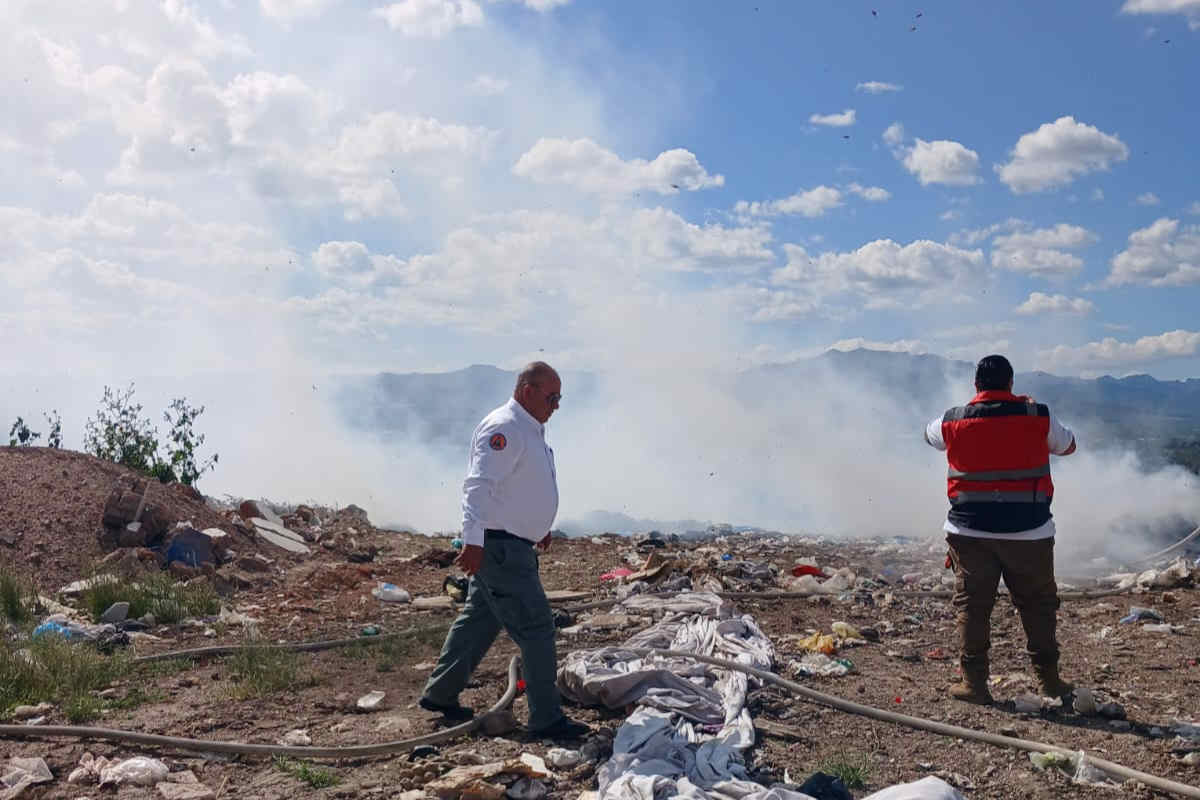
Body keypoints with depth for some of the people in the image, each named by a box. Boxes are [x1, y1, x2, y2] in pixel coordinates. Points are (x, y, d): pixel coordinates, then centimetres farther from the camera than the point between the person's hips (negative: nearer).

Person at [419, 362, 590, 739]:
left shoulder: (532, 428, 15)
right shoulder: (503, 428, -18)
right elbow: (479, 485, -26)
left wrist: (540, 526, 31)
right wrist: (474, 540, -32)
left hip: (514, 545, 11)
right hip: (498, 547, -11)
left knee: (480, 620, 18)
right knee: (536, 627, -7)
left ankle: (439, 694, 31)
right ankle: (546, 719, 2)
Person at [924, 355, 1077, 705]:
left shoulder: (953, 421, -2)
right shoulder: (1038, 417, -4)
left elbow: (929, 434, 20)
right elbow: (1067, 445, 14)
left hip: (970, 531, 0)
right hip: (1029, 531, 0)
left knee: (972, 605, 7)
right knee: (1037, 604, 15)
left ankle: (973, 682, 7)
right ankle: (1048, 679, 23)